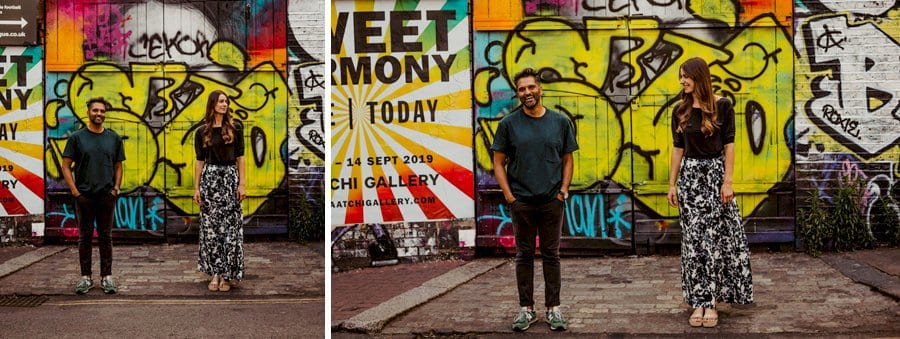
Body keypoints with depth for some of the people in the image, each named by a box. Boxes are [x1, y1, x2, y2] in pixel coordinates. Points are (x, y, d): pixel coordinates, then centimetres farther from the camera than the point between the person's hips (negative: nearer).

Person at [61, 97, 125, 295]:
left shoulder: (114, 139, 7)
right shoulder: (77, 138, 1)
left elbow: (118, 166, 12)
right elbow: (66, 166, 1)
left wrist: (116, 188, 0)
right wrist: (74, 191, -7)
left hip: (107, 196, 1)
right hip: (84, 196, -1)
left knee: (105, 237, 5)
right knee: (85, 237, 5)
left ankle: (107, 277, 10)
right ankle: (85, 277, 12)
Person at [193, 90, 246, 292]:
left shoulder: (235, 128, 3)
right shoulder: (202, 131, 4)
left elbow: (240, 157, 3)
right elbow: (200, 161, 7)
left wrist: (241, 184, -4)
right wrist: (196, 187, 3)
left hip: (230, 178, -1)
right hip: (209, 177, 1)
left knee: (230, 227, -3)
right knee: (210, 226, 2)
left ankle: (226, 275, 2)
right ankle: (214, 273, 9)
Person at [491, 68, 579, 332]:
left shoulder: (560, 122, 4)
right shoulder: (509, 124, 1)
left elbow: (567, 160, 9)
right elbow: (498, 162, 3)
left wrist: (564, 189, -3)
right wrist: (508, 195, -6)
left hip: (552, 201, 1)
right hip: (521, 201, 0)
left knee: (551, 255, 7)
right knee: (524, 255, 7)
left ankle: (553, 308, 15)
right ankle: (526, 309, 15)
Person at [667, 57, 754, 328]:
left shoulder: (722, 107, -4)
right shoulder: (681, 112, 6)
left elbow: (729, 145, -5)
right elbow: (678, 149, 8)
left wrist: (728, 181, -11)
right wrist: (672, 184, 5)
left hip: (715, 173, -3)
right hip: (690, 175, 3)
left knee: (715, 239, -2)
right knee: (693, 240, 1)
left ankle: (711, 302, 3)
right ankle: (698, 302, 5)